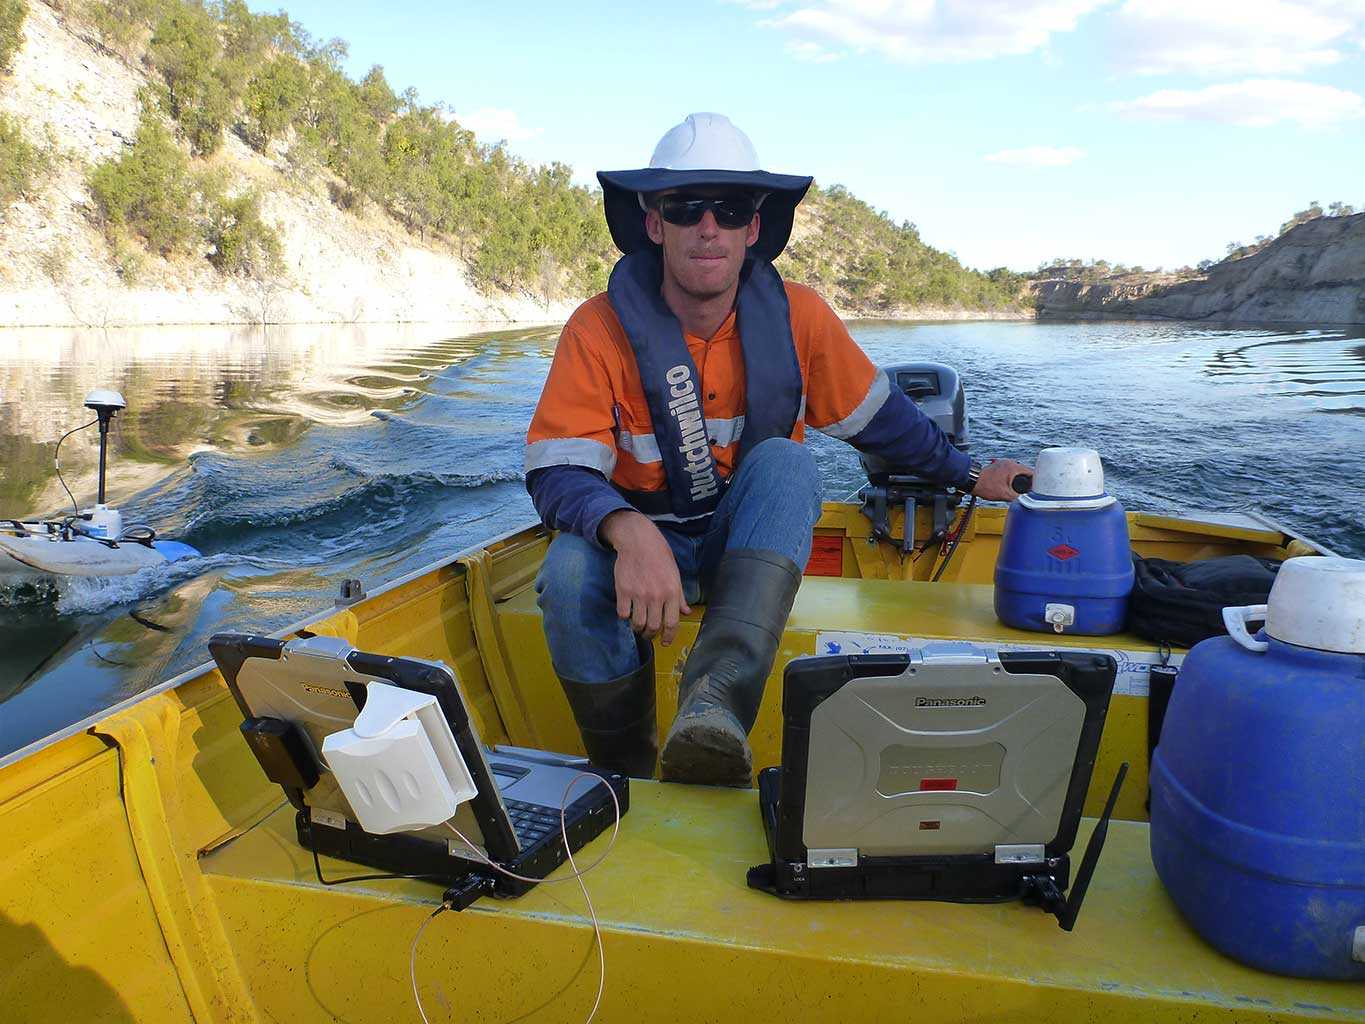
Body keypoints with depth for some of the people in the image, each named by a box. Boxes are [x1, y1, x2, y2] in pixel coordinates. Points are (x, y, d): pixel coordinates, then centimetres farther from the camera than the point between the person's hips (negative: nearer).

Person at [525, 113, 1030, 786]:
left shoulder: (796, 317, -7)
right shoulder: (601, 329, -15)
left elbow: (879, 416, 9)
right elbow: (555, 471, -23)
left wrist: (970, 475, 13)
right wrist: (628, 531, -44)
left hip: (753, 539, 2)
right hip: (642, 542, -1)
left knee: (785, 461, -30)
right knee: (571, 572, -34)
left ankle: (717, 699, -46)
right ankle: (625, 776, -13)